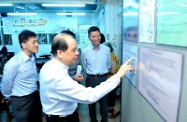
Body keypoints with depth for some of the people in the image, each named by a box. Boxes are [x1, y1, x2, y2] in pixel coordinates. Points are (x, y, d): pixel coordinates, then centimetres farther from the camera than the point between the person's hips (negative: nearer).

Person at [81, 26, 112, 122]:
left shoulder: (106, 49, -6)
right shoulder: (85, 51, -9)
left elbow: (109, 65, 8)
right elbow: (84, 67, 5)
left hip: (103, 78, 1)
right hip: (91, 79, 0)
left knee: (104, 102, 16)